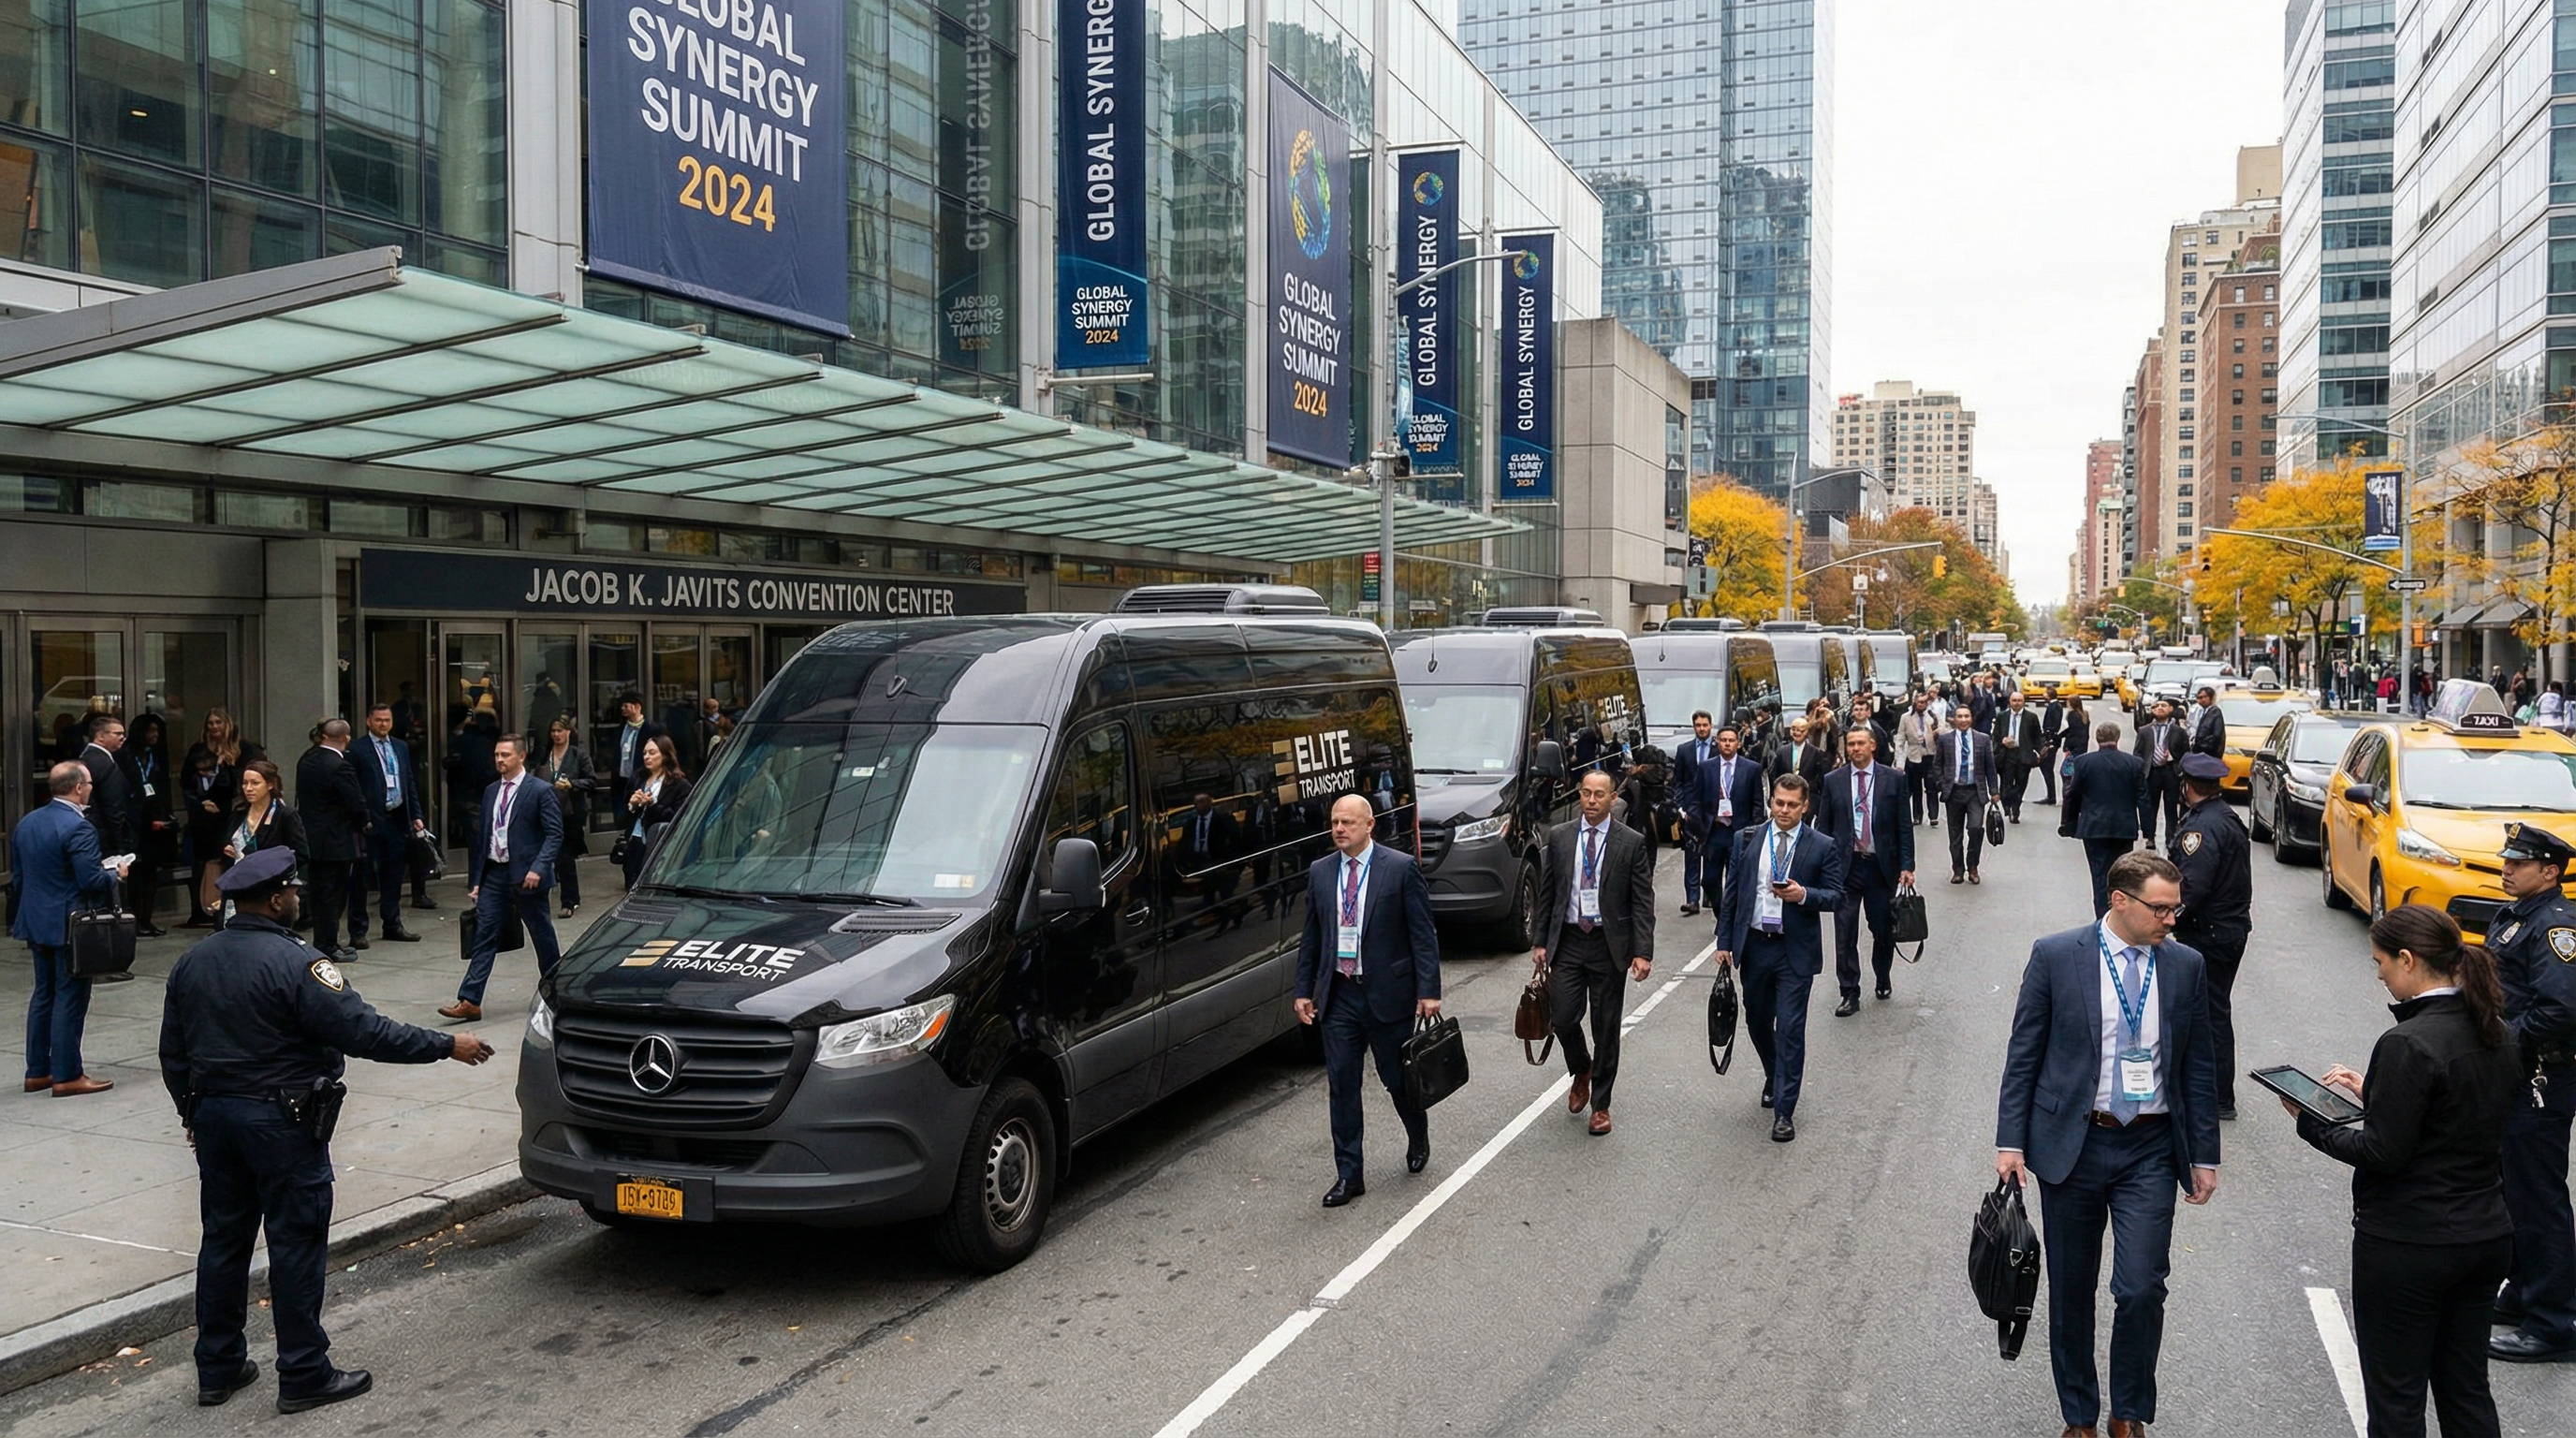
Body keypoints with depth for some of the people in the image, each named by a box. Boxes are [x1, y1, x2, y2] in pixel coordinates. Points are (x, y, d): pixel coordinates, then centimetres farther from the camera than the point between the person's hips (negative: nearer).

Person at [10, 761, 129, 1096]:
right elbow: (91, 880, -24)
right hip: (68, 926, -9)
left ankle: (37, 1071, 22)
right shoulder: (77, 827, -19)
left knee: (43, 994, 16)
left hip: (35, 921, 9)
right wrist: (115, 873, -3)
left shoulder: (26, 823, 8)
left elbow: (17, 875, 14)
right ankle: (67, 1075, 3)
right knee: (70, 998, -2)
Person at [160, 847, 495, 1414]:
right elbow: (363, 1031, -21)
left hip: (214, 1114, 8)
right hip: (280, 1122, -8)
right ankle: (303, 1376, 7)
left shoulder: (192, 963, 7)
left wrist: (194, 1115, 26)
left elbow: (173, 1054, 14)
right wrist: (447, 1046, -15)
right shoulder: (294, 963, -18)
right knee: (296, 1247, 0)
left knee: (224, 1240, 16)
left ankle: (218, 1368, 24)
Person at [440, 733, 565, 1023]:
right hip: (494, 874, 5)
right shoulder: (491, 791, 11)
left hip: (526, 876, -5)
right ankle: (469, 1002, -4)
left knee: (542, 935, 7)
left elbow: (554, 834, -11)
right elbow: (482, 837, 14)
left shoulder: (541, 790, -7)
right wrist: (475, 880, 10)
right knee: (484, 937, -1)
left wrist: (538, 868, -22)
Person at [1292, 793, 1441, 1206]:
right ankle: (1349, 1175, 12)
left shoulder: (1401, 868, -7)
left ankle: (1418, 1137, 41)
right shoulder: (1320, 873, 6)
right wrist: (1304, 991, 6)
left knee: (1398, 1077, 11)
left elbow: (1423, 935, -7)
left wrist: (1428, 991, -12)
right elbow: (1311, 938, 11)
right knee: (1341, 1085, 3)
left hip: (1388, 993, -3)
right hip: (1338, 995, 3)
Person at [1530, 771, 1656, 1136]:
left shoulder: (1630, 843, -3)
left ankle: (1601, 1104, 19)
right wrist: (1540, 941, 4)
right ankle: (1581, 1072, 30)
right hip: (1567, 941, 2)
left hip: (1609, 945, -2)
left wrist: (1643, 952, -11)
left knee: (1606, 1028, 6)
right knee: (1562, 1018, -2)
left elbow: (1642, 902, -4)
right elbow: (1546, 893, 8)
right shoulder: (1558, 837, 4)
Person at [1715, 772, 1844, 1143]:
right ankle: (1774, 1078, 44)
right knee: (1757, 1021, 17)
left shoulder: (1823, 847, -2)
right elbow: (1732, 893, 7)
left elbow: (1836, 897, -3)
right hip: (1753, 945, 4)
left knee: (1791, 1029, -6)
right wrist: (1724, 941, 3)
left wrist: (1803, 895, -22)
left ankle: (1784, 1110, 1)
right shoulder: (1747, 840, 4)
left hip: (1796, 951, -3)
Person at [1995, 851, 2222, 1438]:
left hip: (2150, 1151, 1)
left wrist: (2204, 1156, 7)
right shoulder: (2055, 956, -6)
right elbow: (2023, 1054, -3)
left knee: (2142, 1290, -6)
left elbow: (2196, 1066, 8)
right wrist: (2011, 1141, -6)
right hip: (2072, 1144, -1)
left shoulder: (2184, 965, 2)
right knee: (2071, 1291, 10)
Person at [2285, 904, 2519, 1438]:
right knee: (2467, 1392, 19)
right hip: (2487, 1236, 8)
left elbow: (2383, 1153, -20)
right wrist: (2372, 1092, 13)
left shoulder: (2408, 1044, -23)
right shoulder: (2495, 1034, 3)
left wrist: (2311, 1122, -7)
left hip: (2407, 1246, -8)